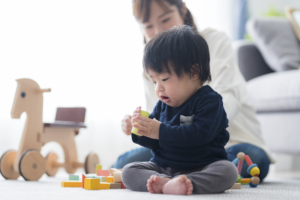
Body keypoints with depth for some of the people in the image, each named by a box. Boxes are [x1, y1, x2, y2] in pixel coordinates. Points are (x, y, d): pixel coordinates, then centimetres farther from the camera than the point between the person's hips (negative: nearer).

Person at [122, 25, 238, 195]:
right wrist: (142, 132, -8)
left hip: (202, 167, -5)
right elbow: (156, 144, 15)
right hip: (163, 167, 5)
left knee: (228, 170, -33)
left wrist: (160, 131, -26)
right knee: (129, 171, -12)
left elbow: (199, 134, -25)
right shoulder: (163, 105, 11)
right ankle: (165, 182, -40)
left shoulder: (210, 101, -10)